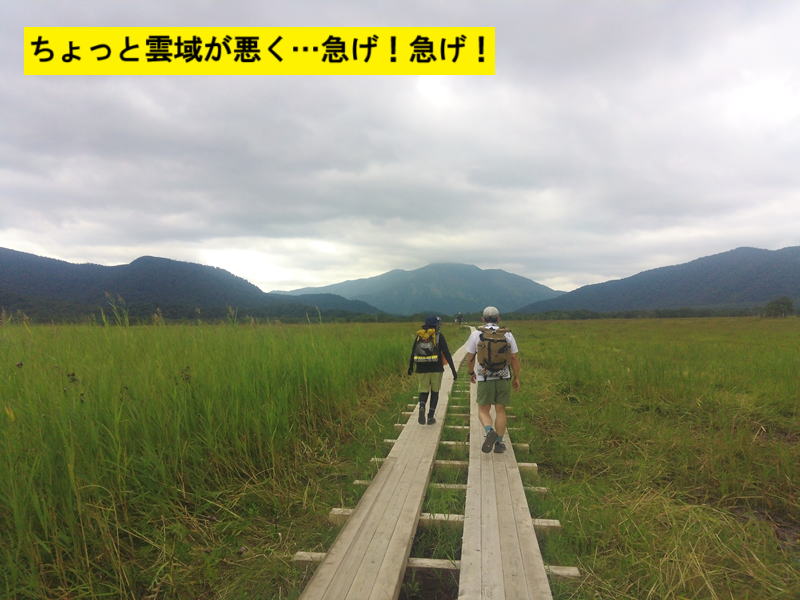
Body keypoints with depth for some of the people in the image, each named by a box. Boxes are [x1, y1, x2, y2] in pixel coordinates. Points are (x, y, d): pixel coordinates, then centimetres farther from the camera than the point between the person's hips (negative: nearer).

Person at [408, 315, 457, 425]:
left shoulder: (419, 336, 7)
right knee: (434, 392, 16)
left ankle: (422, 408, -18)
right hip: (436, 369, -2)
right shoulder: (439, 336, -2)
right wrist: (453, 370, -7)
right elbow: (447, 354, -8)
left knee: (423, 392, 12)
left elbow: (413, 353, 13)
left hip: (422, 369, 2)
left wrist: (410, 367, 28)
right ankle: (430, 417, 14)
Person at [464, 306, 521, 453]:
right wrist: (517, 378, 9)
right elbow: (514, 358, -1)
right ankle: (499, 443, 14)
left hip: (484, 379, -1)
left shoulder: (476, 334, -6)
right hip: (503, 379, 1)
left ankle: (490, 432, -17)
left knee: (483, 410, 10)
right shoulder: (508, 335, -3)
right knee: (500, 410, 12)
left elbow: (469, 358, -2)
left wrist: (471, 373, 14)